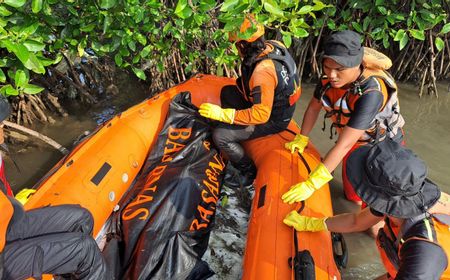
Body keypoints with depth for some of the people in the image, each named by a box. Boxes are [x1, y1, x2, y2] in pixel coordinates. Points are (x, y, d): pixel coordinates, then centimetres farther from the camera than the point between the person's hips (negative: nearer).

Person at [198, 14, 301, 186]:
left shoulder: (262, 72, -35)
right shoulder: (272, 46, -10)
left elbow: (260, 115, -32)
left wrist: (223, 114, -30)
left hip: (273, 119, -9)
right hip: (273, 102, 9)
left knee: (220, 136, -14)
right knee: (227, 92, 14)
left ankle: (249, 173, 6)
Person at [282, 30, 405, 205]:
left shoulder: (371, 92, -39)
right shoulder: (330, 77, -21)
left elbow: (344, 145, -43)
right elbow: (313, 107, -3)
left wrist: (311, 184, -44)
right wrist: (301, 139, -3)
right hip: (354, 141, 5)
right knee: (352, 195, 18)